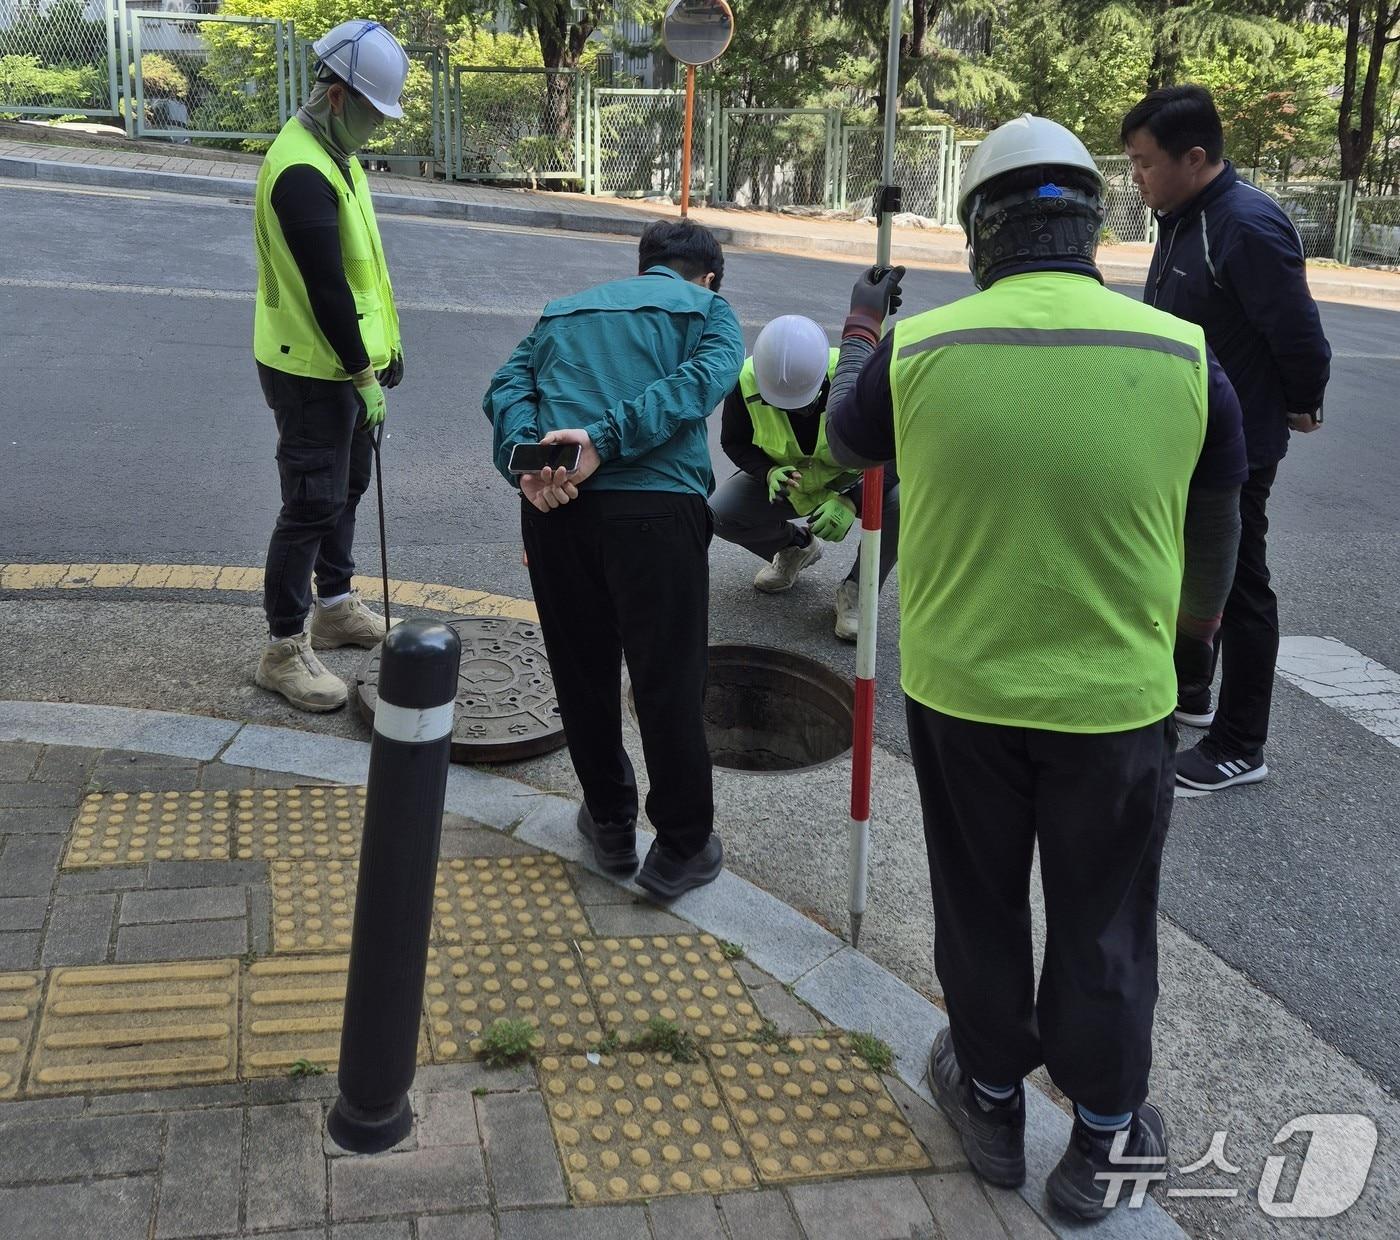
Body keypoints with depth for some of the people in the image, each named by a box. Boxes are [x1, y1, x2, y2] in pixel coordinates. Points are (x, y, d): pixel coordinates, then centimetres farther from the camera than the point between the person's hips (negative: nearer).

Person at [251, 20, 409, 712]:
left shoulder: (337, 156, 11)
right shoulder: (302, 173, -23)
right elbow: (325, 288, -25)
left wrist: (385, 342, 17)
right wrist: (364, 375, -19)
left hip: (344, 363, 10)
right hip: (310, 370, -10)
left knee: (347, 486, 20)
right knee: (312, 504, -5)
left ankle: (335, 608, 37)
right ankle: (283, 650, 5)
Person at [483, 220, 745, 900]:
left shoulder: (564, 309, 28)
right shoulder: (707, 307, 17)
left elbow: (506, 386, 9)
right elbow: (702, 379, -6)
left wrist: (523, 458, -8)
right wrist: (605, 441, -15)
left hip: (553, 506, 4)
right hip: (656, 505, -3)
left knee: (582, 672, 17)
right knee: (669, 682, 7)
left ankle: (610, 822, 33)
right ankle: (682, 847, 19)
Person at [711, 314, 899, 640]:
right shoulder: (747, 381, -25)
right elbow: (734, 442, -7)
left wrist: (851, 501, -40)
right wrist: (769, 473, -28)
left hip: (853, 481, -2)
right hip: (787, 479, 3)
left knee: (903, 501, -33)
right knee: (718, 514, -20)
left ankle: (856, 590, -8)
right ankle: (795, 546, 12)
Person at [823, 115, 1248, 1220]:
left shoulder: (919, 350, -11)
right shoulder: (1183, 353, -10)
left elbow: (845, 443, 11)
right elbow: (1216, 535, 4)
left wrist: (859, 330, 30)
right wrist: (1191, 630, 25)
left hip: (959, 692, 1)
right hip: (1117, 701, 0)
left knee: (980, 912, 21)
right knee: (1106, 930, 17)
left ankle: (992, 1106, 40)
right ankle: (1102, 1143, 34)